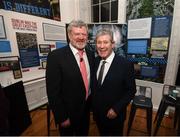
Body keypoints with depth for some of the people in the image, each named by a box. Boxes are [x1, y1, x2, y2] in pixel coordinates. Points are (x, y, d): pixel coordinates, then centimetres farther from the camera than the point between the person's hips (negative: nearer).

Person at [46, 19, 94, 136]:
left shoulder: (91, 55, -2)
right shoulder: (56, 56, -21)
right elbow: (53, 91, -19)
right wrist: (62, 117, -14)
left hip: (87, 108, 5)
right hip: (68, 112, -5)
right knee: (67, 132, 24)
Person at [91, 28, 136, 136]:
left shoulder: (125, 64, -21)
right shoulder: (95, 61, -6)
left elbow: (131, 90, -13)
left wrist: (116, 109, -16)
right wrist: (92, 105, 2)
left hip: (114, 114, -4)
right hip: (97, 113, 4)